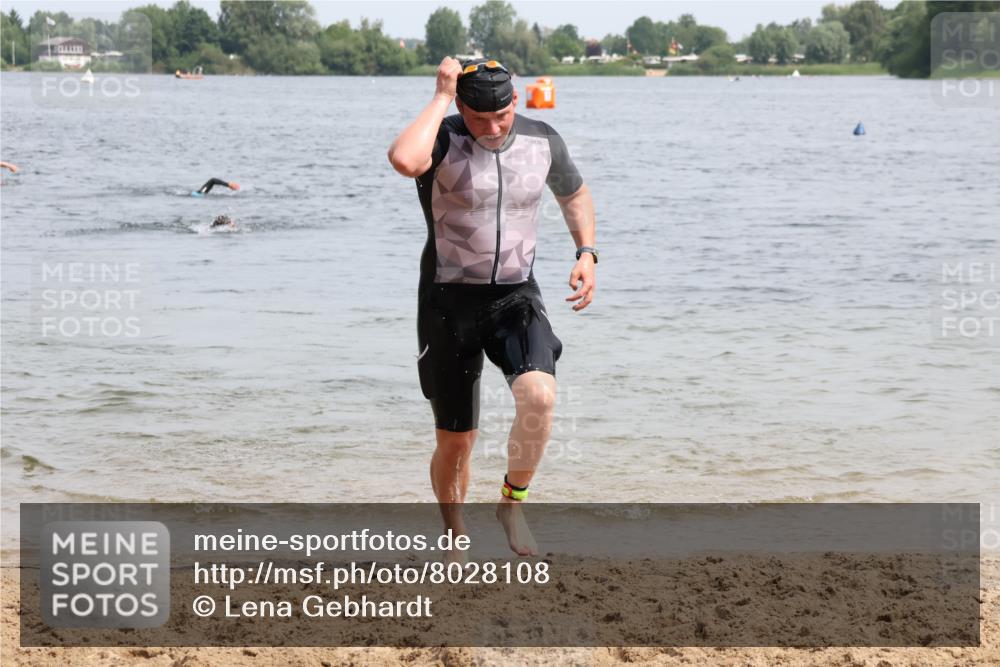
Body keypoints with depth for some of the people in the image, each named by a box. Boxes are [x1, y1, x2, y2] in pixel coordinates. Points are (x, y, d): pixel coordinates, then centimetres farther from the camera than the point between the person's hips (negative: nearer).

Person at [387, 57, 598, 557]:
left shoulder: (542, 142, 0)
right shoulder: (443, 142, -13)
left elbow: (574, 194, 20)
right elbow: (404, 161, -39)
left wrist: (586, 253, 5)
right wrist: (441, 98, -27)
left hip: (516, 296, 2)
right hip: (450, 300, -2)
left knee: (539, 396, -26)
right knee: (455, 441, 5)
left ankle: (512, 503, -4)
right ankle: (456, 544, 27)